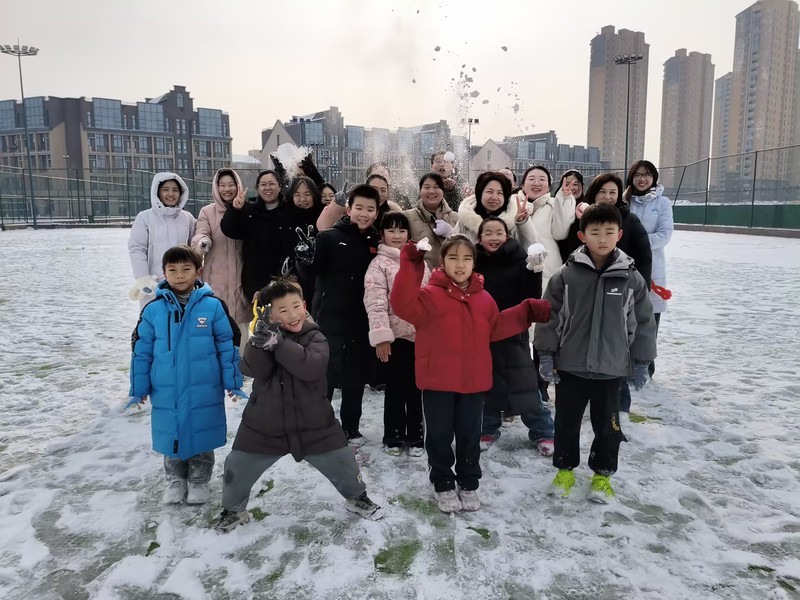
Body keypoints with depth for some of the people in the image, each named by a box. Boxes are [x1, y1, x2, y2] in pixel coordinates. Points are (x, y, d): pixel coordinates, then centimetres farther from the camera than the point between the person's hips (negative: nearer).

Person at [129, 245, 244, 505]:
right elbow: (141, 351, 3)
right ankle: (175, 480, 36)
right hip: (166, 393, 2)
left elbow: (228, 346, -2)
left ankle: (199, 481, 32)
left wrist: (233, 382, -3)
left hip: (204, 391, -1)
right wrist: (139, 389, 4)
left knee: (202, 436, 11)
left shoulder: (213, 306, -7)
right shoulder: (153, 309, -3)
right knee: (171, 436, 15)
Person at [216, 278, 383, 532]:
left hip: (313, 424, -1)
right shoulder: (264, 335, -1)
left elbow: (311, 367, -30)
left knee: (342, 463, 5)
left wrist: (277, 341, -33)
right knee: (237, 467, 3)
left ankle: (357, 497, 35)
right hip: (264, 425, 1)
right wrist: (260, 338, -31)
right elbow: (252, 370, -17)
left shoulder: (314, 337, -8)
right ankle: (234, 509, 32)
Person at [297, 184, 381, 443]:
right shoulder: (329, 237, -7)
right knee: (325, 376, 2)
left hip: (363, 321, 4)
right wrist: (304, 254, -28)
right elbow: (309, 273, -11)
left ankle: (351, 428, 28)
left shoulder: (377, 242, 5)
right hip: (330, 319, -4)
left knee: (356, 379, 13)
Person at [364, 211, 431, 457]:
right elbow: (375, 302, -13)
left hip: (421, 334, 5)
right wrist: (381, 336, -19)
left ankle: (415, 436, 25)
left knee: (416, 387, 12)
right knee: (396, 388, 5)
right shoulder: (379, 263, -5)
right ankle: (394, 437, 21)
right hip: (395, 336, -4)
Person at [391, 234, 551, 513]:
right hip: (438, 381, -4)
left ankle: (469, 484, 33)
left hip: (473, 381, 4)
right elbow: (403, 306, -25)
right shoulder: (430, 294, -9)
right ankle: (443, 485, 26)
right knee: (439, 435, 8)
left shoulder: (483, 298, 7)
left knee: (470, 435, 15)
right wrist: (411, 267, -32)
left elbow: (495, 329, 16)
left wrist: (527, 312, 11)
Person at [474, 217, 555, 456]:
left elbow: (531, 299, -11)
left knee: (525, 386, 1)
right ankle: (488, 429, 29)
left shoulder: (519, 261, -7)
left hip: (513, 333, -2)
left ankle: (542, 432, 16)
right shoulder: (474, 263, -1)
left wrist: (533, 272, -24)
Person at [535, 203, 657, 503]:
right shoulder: (566, 275, -7)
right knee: (566, 420, 13)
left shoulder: (631, 277, -4)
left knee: (607, 424, 13)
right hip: (570, 365, 0)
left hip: (611, 368, 1)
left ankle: (603, 473, 34)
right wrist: (546, 354, -4)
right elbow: (549, 316, -3)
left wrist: (641, 362, 4)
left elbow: (643, 322, 3)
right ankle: (565, 468, 33)